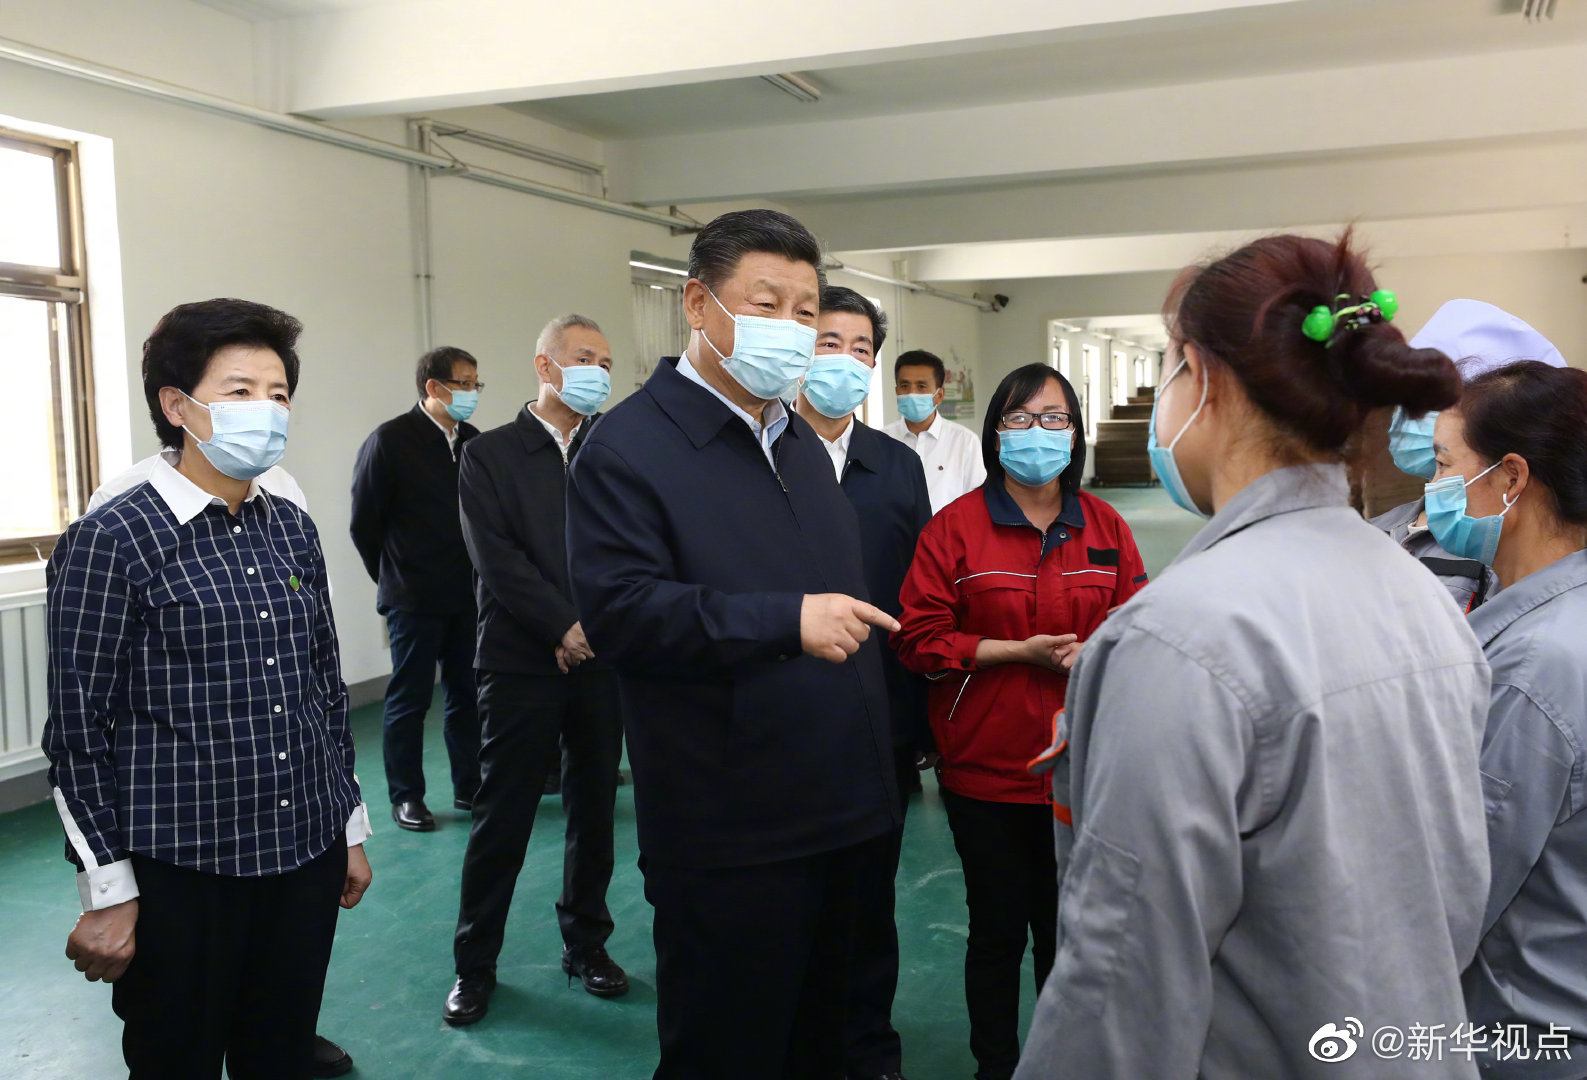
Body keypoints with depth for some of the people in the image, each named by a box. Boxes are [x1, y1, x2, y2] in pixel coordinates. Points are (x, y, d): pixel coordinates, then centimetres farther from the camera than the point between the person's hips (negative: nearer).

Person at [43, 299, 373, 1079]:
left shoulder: (292, 529, 7)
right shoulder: (111, 540, -10)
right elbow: (78, 730, -9)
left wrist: (351, 827, 14)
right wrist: (106, 892, -9)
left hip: (306, 856, 5)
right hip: (181, 870, -5)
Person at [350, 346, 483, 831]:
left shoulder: (473, 441, 5)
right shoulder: (390, 440, -8)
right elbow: (364, 523, -3)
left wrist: (478, 576, 6)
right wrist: (395, 578, 3)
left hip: (468, 595, 5)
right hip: (415, 599, -4)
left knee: (467, 695, 11)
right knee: (409, 700, 4)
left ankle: (469, 786, 22)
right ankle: (406, 797, 16)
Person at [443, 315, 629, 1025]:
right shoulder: (489, 454, 1)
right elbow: (497, 560, -9)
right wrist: (565, 627, -13)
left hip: (602, 659, 3)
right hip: (521, 663, -3)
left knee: (594, 810, 12)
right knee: (501, 819, 4)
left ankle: (586, 943, 28)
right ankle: (474, 963, 20)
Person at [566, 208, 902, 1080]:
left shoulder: (800, 441, 15)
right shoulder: (628, 446, -11)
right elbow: (617, 610, -23)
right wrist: (788, 621, -27)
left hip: (836, 819, 8)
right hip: (728, 837, -7)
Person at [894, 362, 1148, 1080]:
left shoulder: (1105, 528, 4)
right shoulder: (955, 528, -6)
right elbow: (920, 641, -9)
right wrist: (1020, 651, -16)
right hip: (985, 771, -2)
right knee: (997, 934, 12)